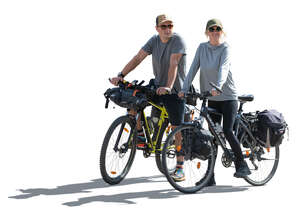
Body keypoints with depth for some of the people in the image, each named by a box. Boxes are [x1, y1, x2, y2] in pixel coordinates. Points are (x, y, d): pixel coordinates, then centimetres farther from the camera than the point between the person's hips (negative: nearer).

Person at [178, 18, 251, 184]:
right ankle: (210, 176, 7)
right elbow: (193, 69, 0)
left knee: (227, 131, -17)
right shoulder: (202, 48, 5)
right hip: (212, 99, 5)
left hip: (228, 97, -5)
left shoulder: (225, 48, -9)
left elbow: (223, 69, -25)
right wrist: (184, 89, -11)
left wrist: (218, 86, -42)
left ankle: (242, 165, 3)